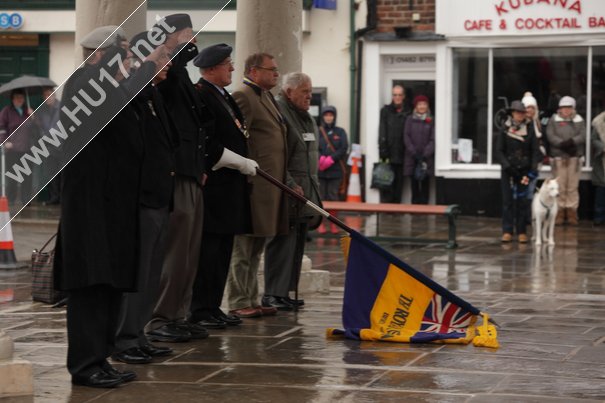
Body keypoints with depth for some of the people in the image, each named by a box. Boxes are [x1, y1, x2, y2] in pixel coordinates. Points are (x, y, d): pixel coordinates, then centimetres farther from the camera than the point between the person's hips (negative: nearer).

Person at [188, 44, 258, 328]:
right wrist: (242, 163, -14)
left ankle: (213, 307, 17)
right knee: (208, 248, -7)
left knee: (223, 249, 11)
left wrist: (245, 163, 13)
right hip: (212, 185, -10)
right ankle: (200, 310, -2)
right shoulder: (200, 95, -14)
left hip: (229, 187, 10)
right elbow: (207, 145, -20)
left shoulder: (223, 96, 18)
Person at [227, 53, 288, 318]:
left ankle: (251, 300, 20)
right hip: (253, 183, -10)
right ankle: (239, 303, 0)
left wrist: (283, 181, 22)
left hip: (270, 184, 10)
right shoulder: (242, 96, -11)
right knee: (243, 247, -4)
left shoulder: (266, 97, 21)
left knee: (256, 248, 14)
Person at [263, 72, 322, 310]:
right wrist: (291, 185, -20)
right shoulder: (278, 113, -12)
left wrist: (314, 190, 20)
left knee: (297, 245, 8)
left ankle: (286, 291, 13)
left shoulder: (307, 118, 20)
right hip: (286, 191, -9)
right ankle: (273, 293, -7)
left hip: (305, 190, 9)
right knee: (283, 242, -9)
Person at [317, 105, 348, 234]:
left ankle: (333, 223, 8)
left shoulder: (340, 132, 10)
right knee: (320, 196, 0)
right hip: (320, 170, -1)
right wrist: (321, 159, -19)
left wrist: (331, 159, -12)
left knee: (334, 197, 2)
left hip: (335, 169, 1)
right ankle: (320, 223, 6)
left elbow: (344, 148, 0)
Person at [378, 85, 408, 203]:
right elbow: (382, 134, -1)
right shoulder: (386, 111, 4)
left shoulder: (407, 114, 11)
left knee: (398, 188, 5)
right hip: (389, 156, -3)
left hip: (401, 157, 3)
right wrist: (383, 154, -9)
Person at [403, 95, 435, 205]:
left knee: (424, 183, -1)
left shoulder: (431, 121, 5)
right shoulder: (410, 119, 8)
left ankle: (424, 204, 1)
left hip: (426, 157, -1)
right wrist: (414, 153, -7)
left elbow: (433, 140, 0)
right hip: (412, 157, 1)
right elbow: (406, 137, 3)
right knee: (414, 183, 1)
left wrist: (425, 155, -11)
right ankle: (415, 204, 4)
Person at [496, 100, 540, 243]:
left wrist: (532, 170, -7)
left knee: (523, 201, 0)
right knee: (507, 200, -1)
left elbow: (535, 151, 2)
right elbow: (499, 150, 0)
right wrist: (507, 166, -11)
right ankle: (507, 231, 3)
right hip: (508, 171, 0)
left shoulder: (530, 129, 3)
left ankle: (521, 231, 6)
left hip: (524, 170, 0)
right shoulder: (505, 129, 1)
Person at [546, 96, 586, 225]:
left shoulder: (579, 120, 10)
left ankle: (572, 212, 7)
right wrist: (562, 144, -18)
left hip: (575, 156, 1)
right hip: (558, 156, -1)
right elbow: (550, 136, -4)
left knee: (573, 187, 2)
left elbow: (583, 136, -1)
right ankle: (559, 212, 6)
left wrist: (572, 141, -19)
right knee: (559, 187, 0)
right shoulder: (554, 120, 6)